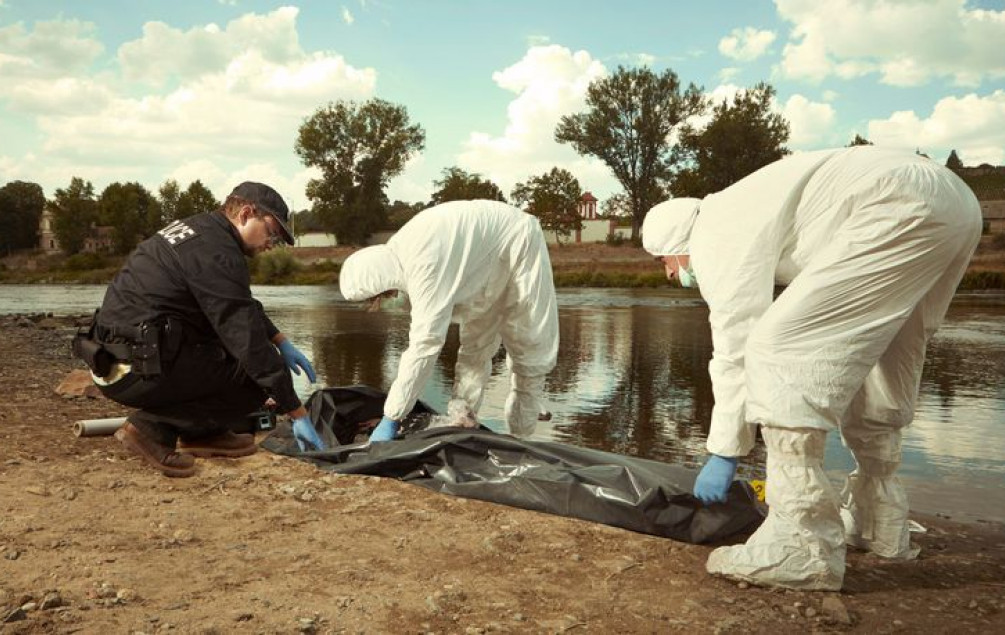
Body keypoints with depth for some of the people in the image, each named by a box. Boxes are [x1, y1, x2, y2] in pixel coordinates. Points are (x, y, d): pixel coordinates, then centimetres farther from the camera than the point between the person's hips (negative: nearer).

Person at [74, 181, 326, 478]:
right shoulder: (217, 252, -16)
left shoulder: (197, 229, 15)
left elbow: (245, 307, 28)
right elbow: (249, 340, -19)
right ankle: (154, 428, -8)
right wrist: (298, 413, -14)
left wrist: (281, 342, 17)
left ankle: (202, 434, 13)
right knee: (259, 376, -7)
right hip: (139, 371, -10)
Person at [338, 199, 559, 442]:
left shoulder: (424, 263, -39)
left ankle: (520, 438, 8)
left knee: (528, 349, -2)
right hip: (489, 264, 9)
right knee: (473, 349, 7)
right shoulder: (399, 258, -9)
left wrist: (391, 419, -39)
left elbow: (425, 343, -43)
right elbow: (420, 332, 0)